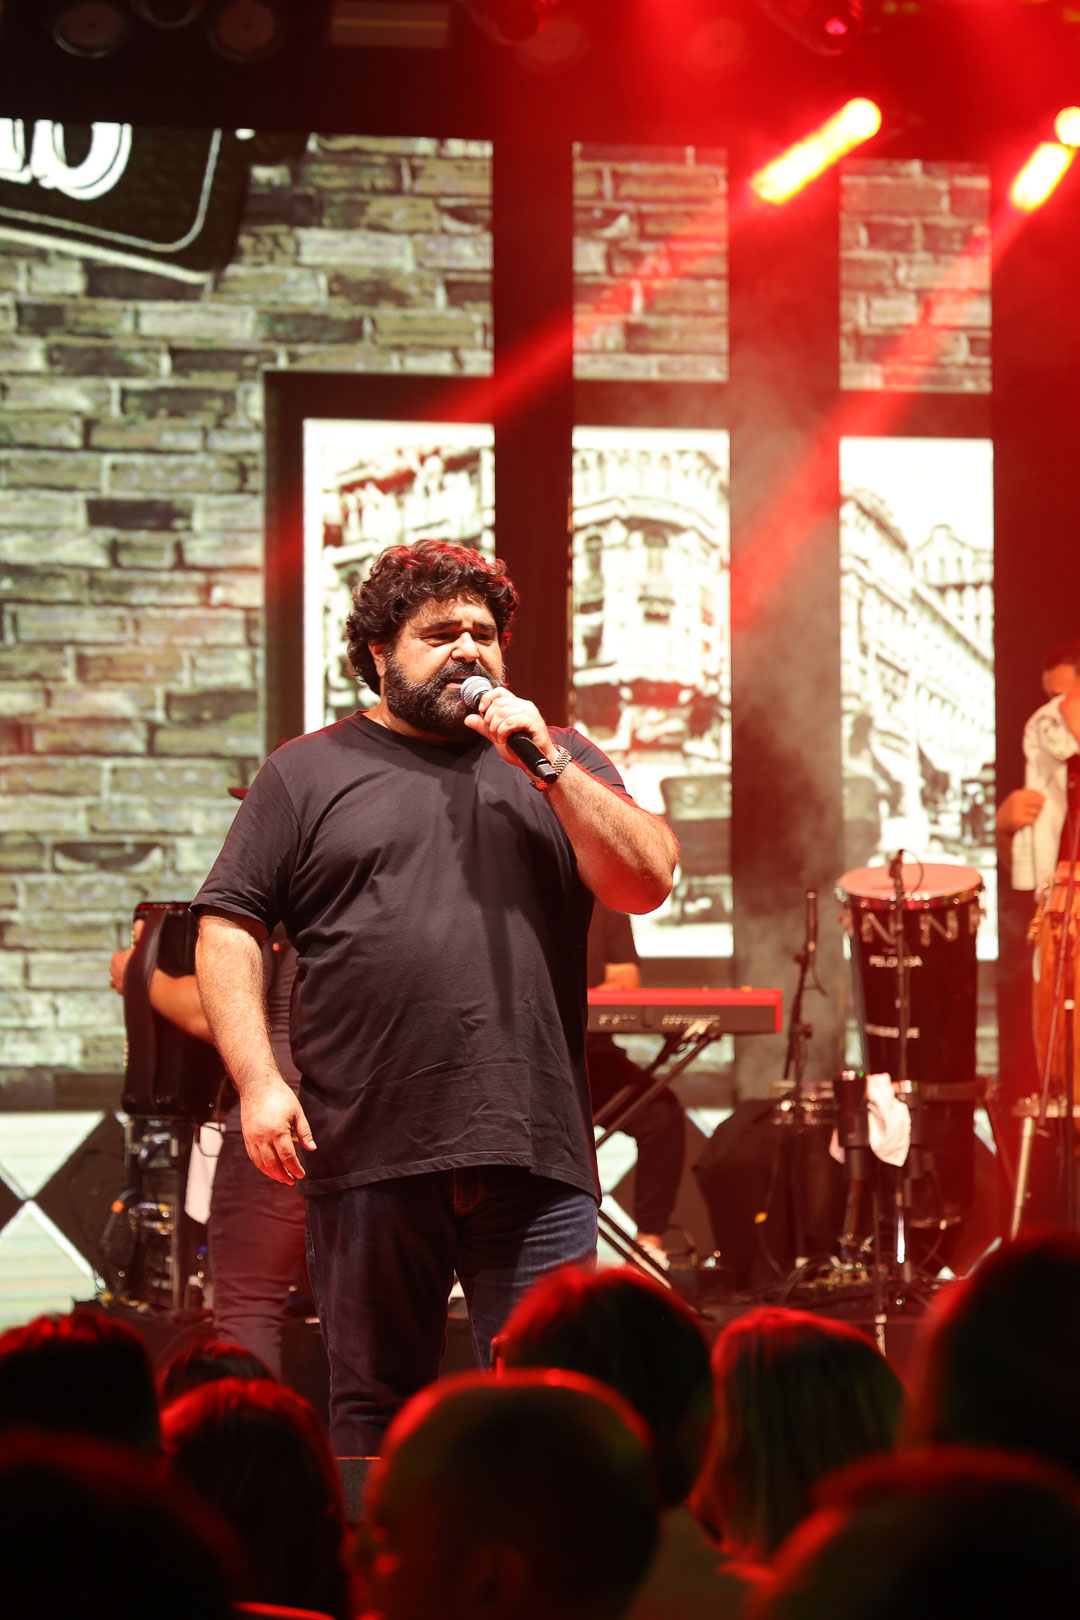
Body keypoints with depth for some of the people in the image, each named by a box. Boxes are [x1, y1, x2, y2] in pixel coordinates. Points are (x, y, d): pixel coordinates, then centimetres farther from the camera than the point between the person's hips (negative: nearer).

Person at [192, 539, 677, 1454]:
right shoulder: (308, 775, 9)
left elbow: (646, 883, 3)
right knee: (375, 1411, 7)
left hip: (535, 1153, 1)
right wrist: (258, 1079, -8)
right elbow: (228, 929, 5)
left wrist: (545, 762, -5)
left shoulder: (559, 762, 16)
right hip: (370, 1154, -1)